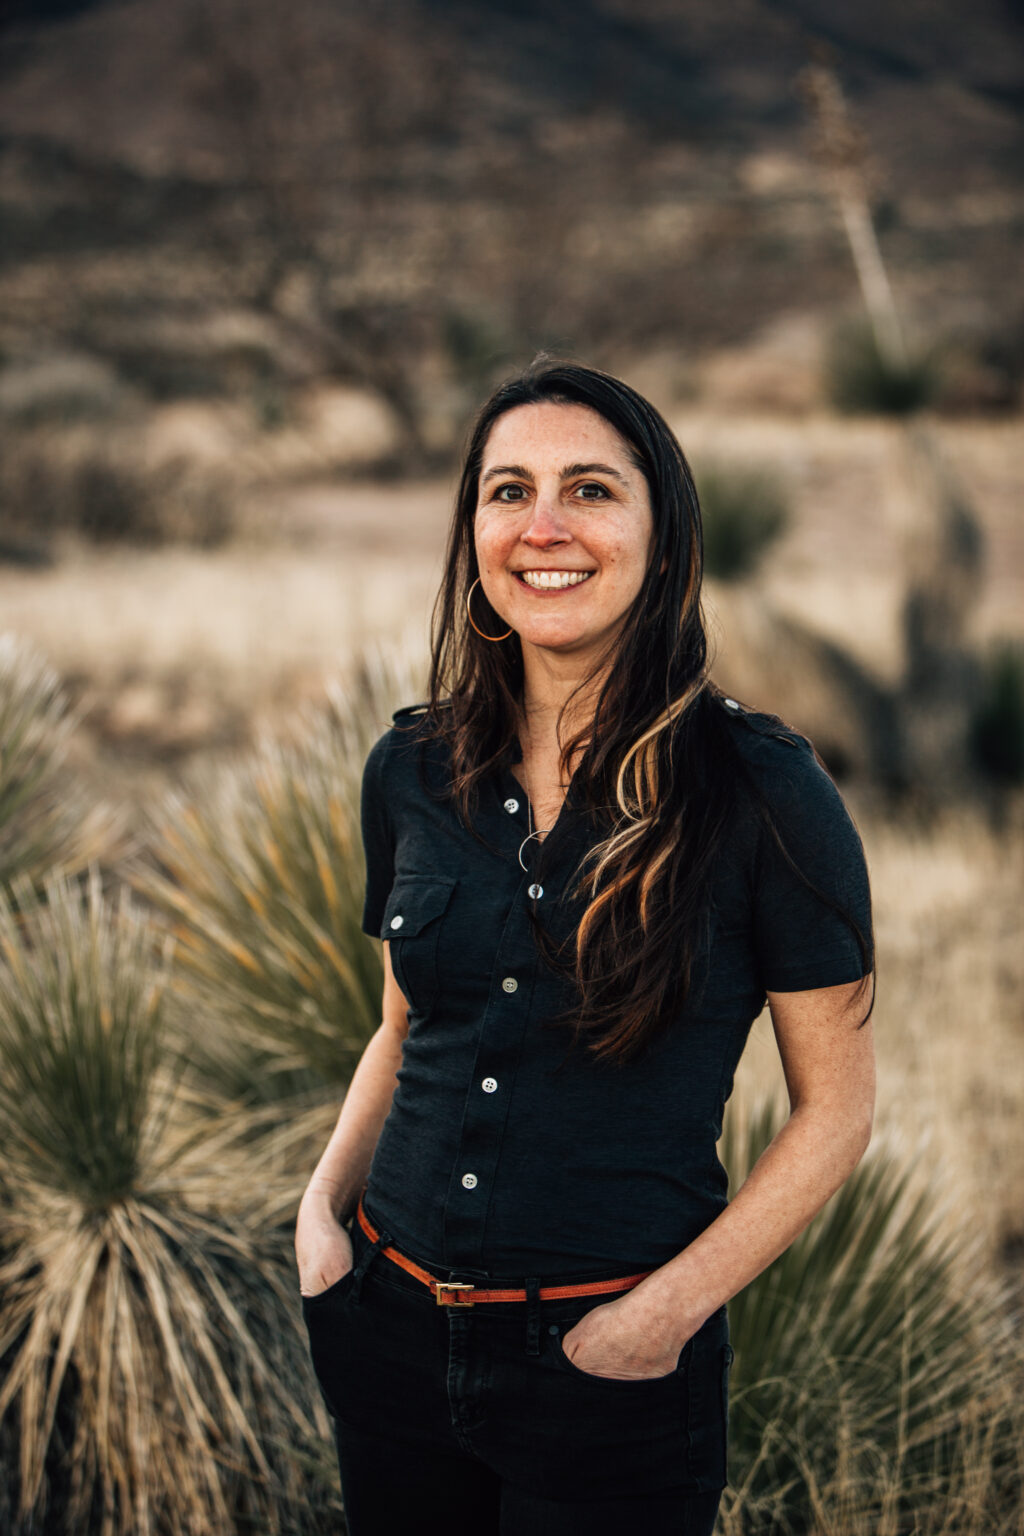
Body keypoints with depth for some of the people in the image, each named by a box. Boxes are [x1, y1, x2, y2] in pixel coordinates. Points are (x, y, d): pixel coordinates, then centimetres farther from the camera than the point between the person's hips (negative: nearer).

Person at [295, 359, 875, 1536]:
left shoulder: (760, 790, -12)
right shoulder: (412, 771, 1)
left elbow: (834, 1107, -8)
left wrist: (670, 1309, -15)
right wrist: (324, 1202, 0)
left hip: (613, 1363, -4)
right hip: (390, 1332, 4)